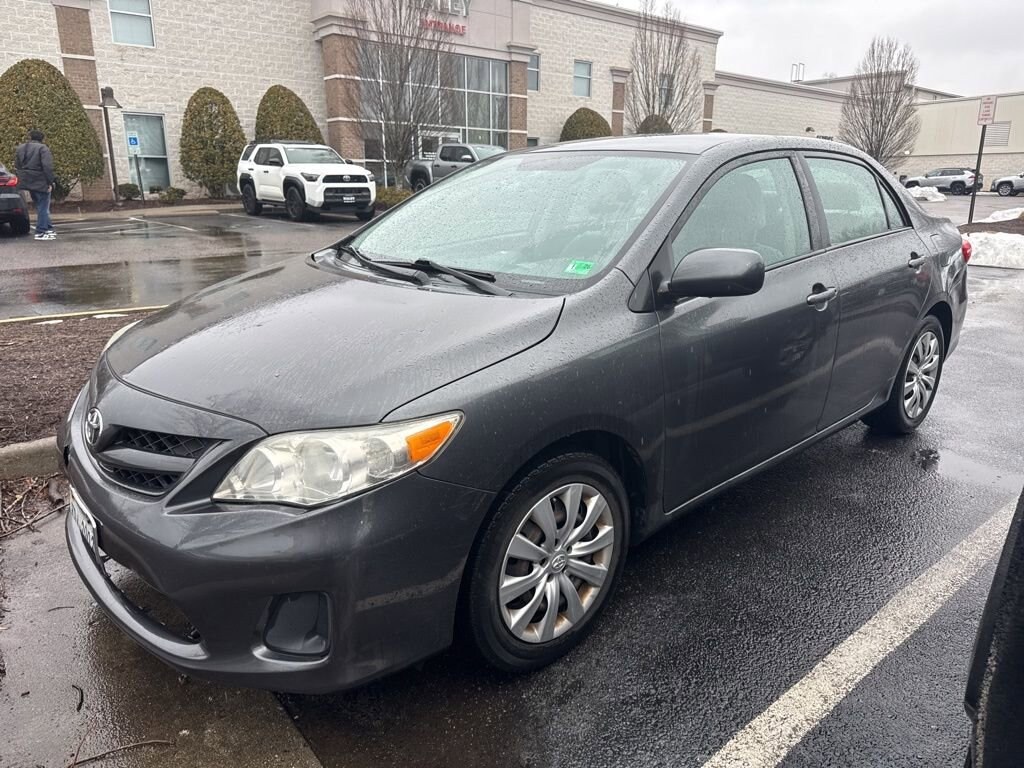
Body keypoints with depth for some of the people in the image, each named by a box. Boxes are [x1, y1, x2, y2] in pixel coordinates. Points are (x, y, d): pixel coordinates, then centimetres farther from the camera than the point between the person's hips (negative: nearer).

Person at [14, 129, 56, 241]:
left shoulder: (20, 148, 14)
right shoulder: (43, 148, -9)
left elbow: (17, 167, 17)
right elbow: (47, 167, -18)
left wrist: (22, 181, 21)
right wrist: (50, 182, -14)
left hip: (28, 182, 7)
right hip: (41, 182, -7)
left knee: (40, 206, 16)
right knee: (43, 207, -1)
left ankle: (48, 229, 20)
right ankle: (40, 232, -3)